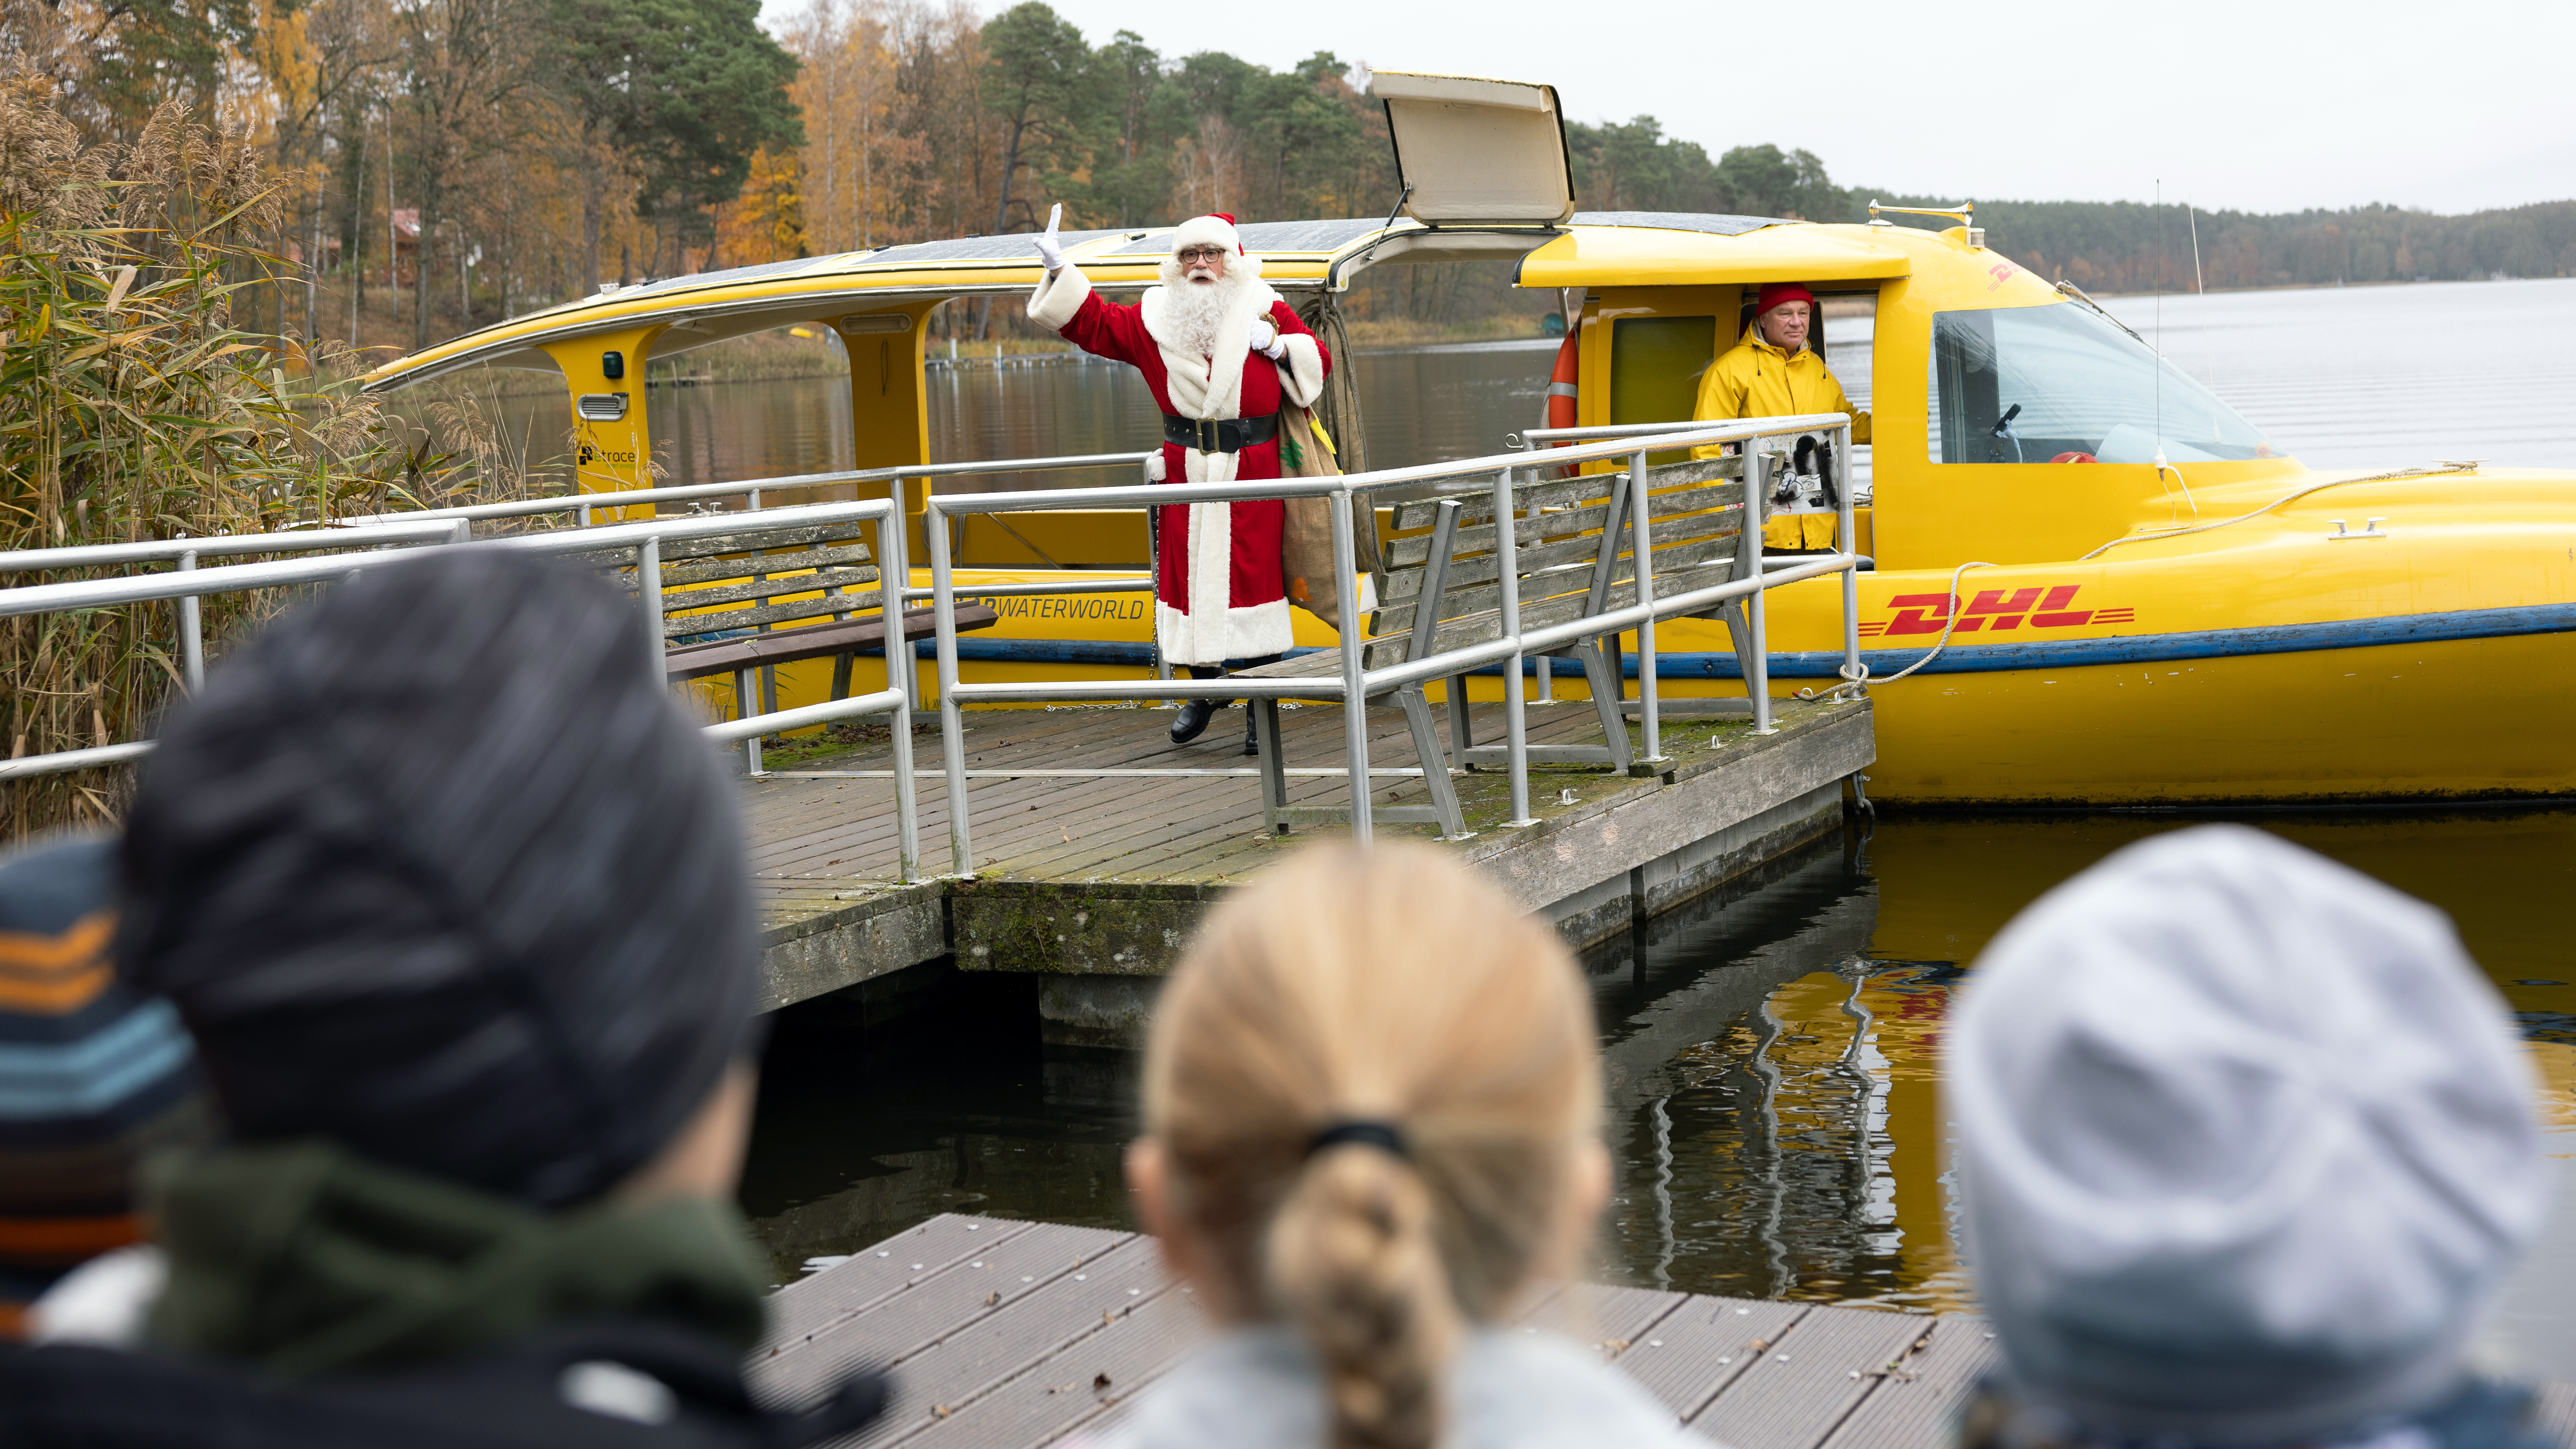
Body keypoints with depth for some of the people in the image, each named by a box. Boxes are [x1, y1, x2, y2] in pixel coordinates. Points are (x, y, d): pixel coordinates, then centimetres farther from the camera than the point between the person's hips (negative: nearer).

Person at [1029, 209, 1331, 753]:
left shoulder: (1265, 312, 0)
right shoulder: (1156, 319, 5)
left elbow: (1319, 361, 4)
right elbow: (1094, 323, 10)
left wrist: (1277, 345, -13)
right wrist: (1059, 270, 1)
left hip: (1251, 479, -2)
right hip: (1186, 476, 2)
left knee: (1253, 581, 0)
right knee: (1189, 579, 5)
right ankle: (1208, 686, 27)